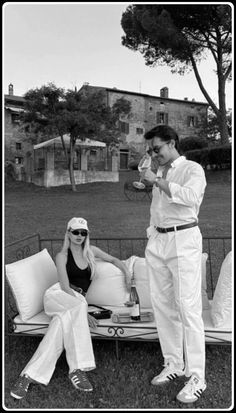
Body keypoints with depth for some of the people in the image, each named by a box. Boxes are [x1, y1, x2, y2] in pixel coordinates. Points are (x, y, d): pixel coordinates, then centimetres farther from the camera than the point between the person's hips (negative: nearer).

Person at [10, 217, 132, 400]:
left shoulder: (91, 251, 13)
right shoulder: (62, 256, 0)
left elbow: (113, 259, 24)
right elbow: (65, 287, -10)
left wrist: (127, 272, 4)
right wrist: (84, 311, -20)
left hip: (77, 300, 4)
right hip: (57, 295, -4)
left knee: (64, 320, -33)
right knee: (78, 305, -38)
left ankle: (31, 374, -32)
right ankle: (77, 369, -37)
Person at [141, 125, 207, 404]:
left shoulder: (192, 169, -2)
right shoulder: (160, 173, 18)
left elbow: (190, 196, -23)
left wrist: (157, 181, -17)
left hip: (183, 240, -7)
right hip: (157, 242, 7)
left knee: (188, 307, -7)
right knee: (162, 305, 9)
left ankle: (197, 377, 4)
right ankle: (173, 364, 23)